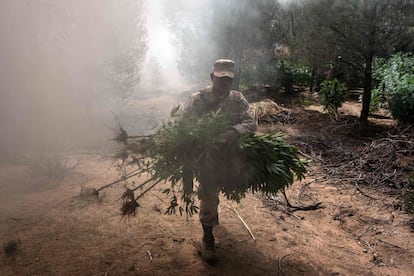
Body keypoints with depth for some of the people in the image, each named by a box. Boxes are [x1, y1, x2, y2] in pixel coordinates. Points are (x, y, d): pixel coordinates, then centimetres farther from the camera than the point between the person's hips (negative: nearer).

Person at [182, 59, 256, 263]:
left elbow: (251, 123, -15)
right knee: (209, 196, 2)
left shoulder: (238, 100, -3)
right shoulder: (197, 100, -11)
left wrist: (233, 132, -36)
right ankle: (207, 239, 21)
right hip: (206, 156, -3)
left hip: (230, 154, 4)